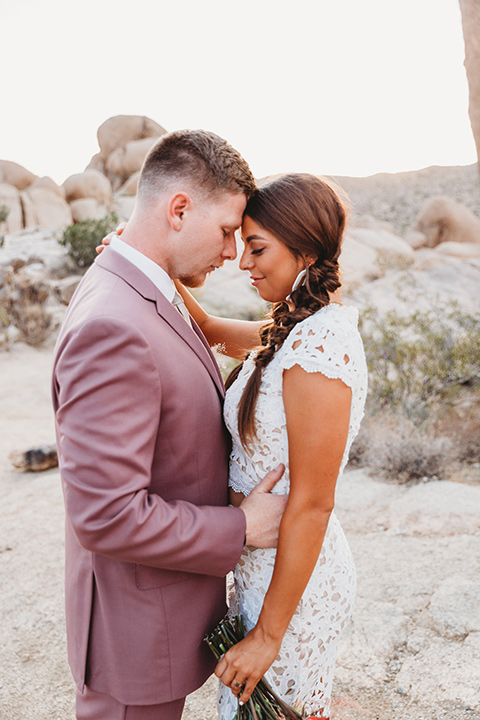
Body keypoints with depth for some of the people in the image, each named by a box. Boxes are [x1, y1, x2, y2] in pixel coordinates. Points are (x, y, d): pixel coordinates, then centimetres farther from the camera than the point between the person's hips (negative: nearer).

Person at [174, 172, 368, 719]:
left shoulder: (318, 345, -26)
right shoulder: (299, 326, 2)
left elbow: (312, 505, -25)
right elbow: (214, 331, 14)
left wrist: (268, 634, -17)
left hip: (292, 578, -8)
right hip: (265, 564, 8)